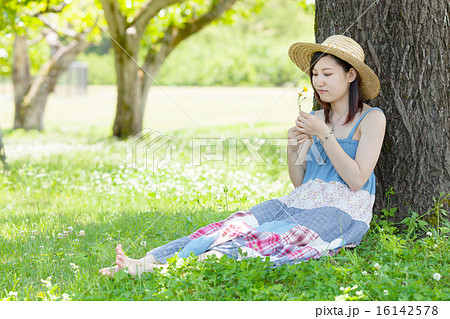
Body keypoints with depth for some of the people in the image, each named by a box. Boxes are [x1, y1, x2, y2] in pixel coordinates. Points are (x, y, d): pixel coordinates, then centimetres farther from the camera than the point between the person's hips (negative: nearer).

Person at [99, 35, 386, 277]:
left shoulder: (371, 118, 0)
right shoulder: (317, 119, 19)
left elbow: (356, 180, -10)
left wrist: (324, 135, -14)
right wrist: (293, 149, -2)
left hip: (344, 211, -6)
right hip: (301, 201, 6)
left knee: (268, 238, -32)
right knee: (236, 227, -20)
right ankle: (147, 261, -38)